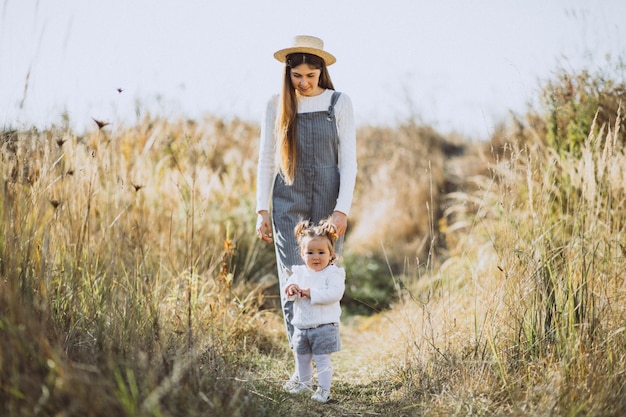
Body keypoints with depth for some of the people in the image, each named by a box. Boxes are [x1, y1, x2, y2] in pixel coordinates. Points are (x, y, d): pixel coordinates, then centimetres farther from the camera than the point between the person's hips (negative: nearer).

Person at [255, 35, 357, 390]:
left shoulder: (340, 103, 1)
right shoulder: (277, 106, 5)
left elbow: (349, 160, -2)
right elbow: (266, 160, 8)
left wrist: (342, 209, -11)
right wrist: (263, 210, 1)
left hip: (329, 201, -1)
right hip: (288, 203, 1)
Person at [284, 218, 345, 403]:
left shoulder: (333, 273, -11)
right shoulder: (299, 272, 6)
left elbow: (334, 293, -26)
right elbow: (288, 288, 2)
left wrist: (311, 293, -26)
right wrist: (291, 289, -23)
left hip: (324, 327, -6)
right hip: (301, 326, 6)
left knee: (322, 359, -4)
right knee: (302, 358, 20)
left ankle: (324, 389, 6)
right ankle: (304, 383, 39)